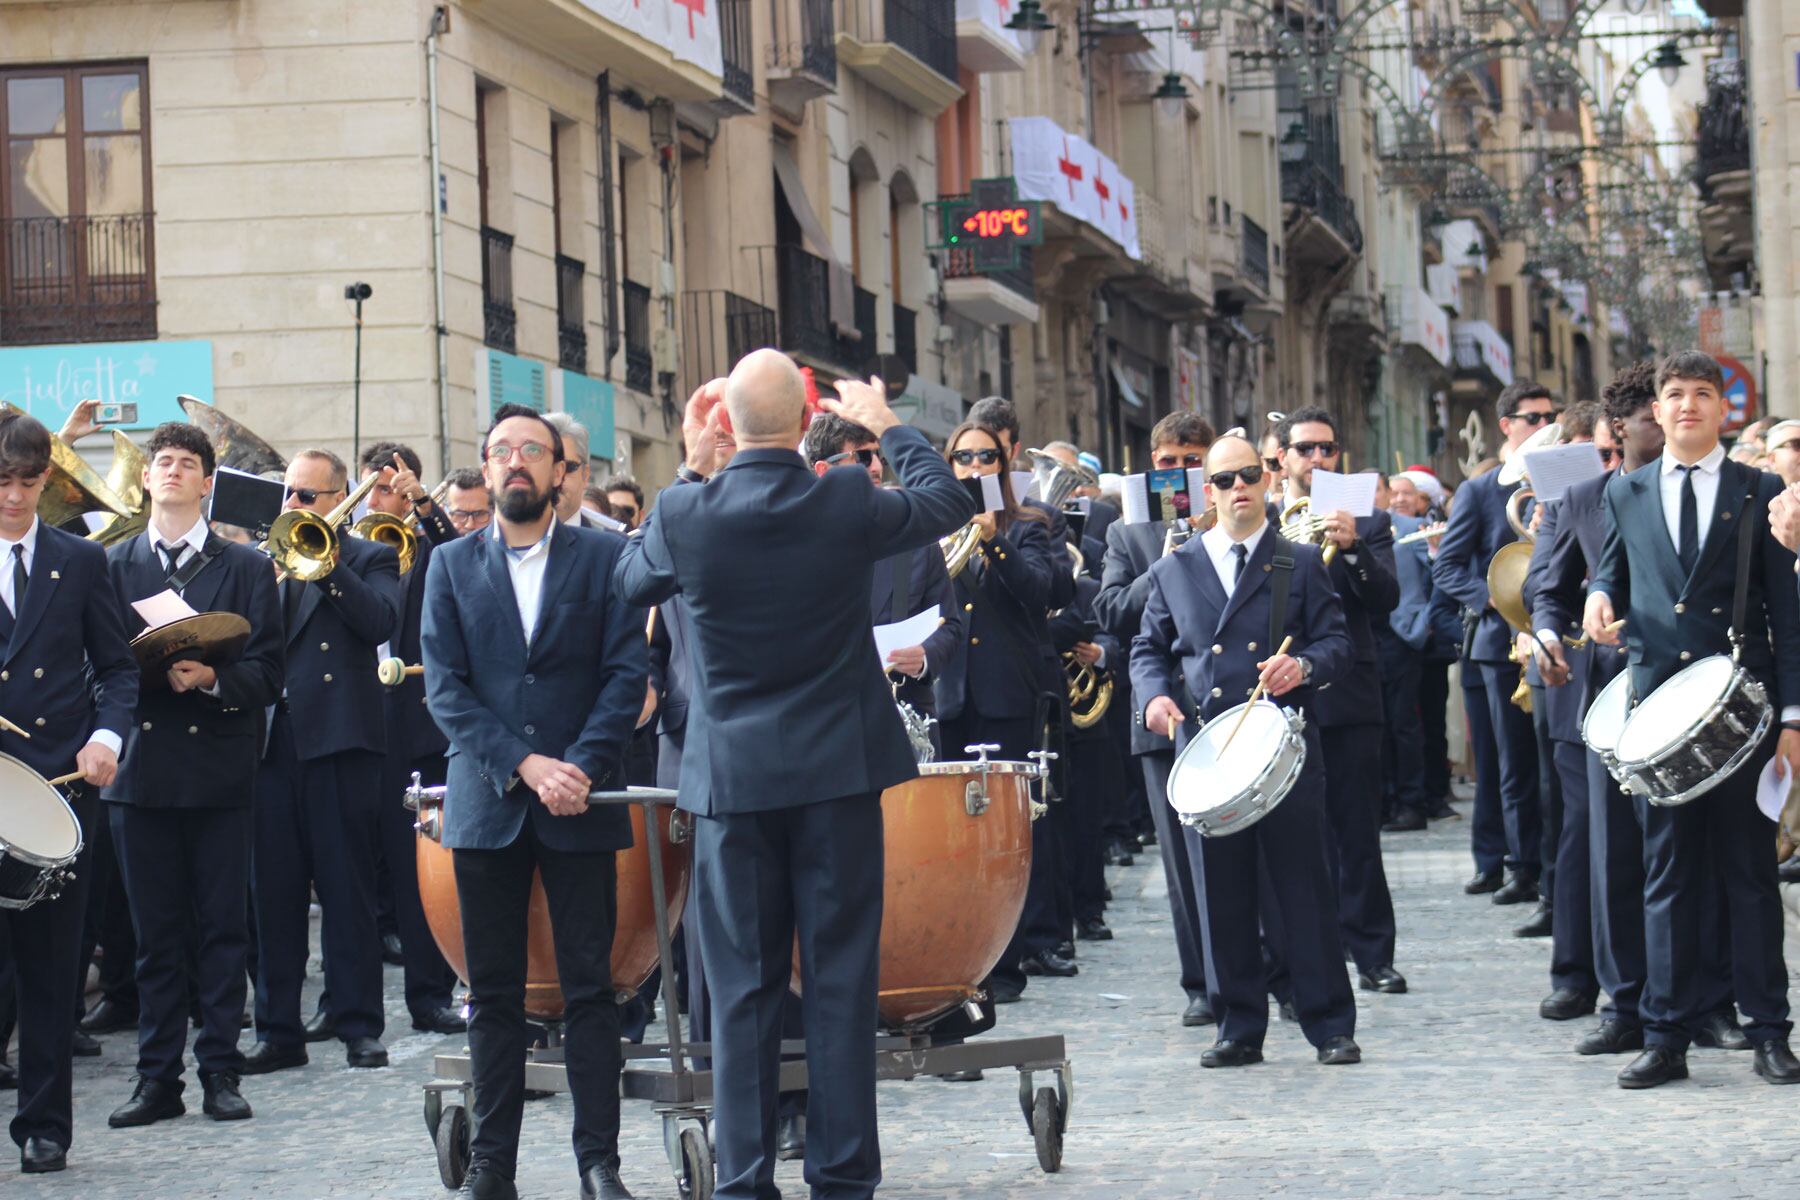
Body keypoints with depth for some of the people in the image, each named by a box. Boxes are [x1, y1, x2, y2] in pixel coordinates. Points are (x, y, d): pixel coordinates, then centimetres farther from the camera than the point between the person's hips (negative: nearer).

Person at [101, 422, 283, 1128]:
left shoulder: (246, 568, 9)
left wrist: (212, 677, -16)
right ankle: (157, 1077, 8)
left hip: (219, 768, -1)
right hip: (141, 767, 1)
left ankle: (221, 1070, 6)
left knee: (223, 928, 0)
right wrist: (157, 672, -13)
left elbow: (267, 674, 1)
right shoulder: (112, 566, 12)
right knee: (155, 931, 3)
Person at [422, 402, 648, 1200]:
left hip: (579, 804, -1)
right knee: (493, 992, 4)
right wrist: (525, 766, -11)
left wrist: (582, 766, -13)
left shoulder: (606, 558, 5)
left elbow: (627, 671, 0)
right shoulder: (451, 566, 8)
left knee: (589, 985, -1)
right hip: (486, 801, 1)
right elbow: (445, 687, 1)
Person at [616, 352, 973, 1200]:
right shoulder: (846, 505, -9)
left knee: (743, 987, 5)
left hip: (733, 778, 0)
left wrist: (690, 469, 15)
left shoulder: (684, 515, -9)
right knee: (840, 979, 5)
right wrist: (886, 427, 24)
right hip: (838, 772, 0)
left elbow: (632, 580, 13)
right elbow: (948, 503, 10)